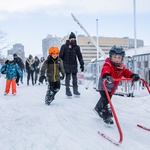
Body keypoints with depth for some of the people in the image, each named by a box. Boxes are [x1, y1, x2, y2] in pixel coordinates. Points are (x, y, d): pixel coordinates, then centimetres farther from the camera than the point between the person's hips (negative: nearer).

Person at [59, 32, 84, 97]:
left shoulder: (76, 47, 7)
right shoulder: (64, 46, -3)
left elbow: (80, 56, 10)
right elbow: (61, 56, -1)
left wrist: (82, 64, 6)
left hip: (74, 65, 3)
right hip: (66, 65, -3)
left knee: (75, 78, 7)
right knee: (68, 77, -4)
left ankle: (75, 90, 17)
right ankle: (67, 91, 4)